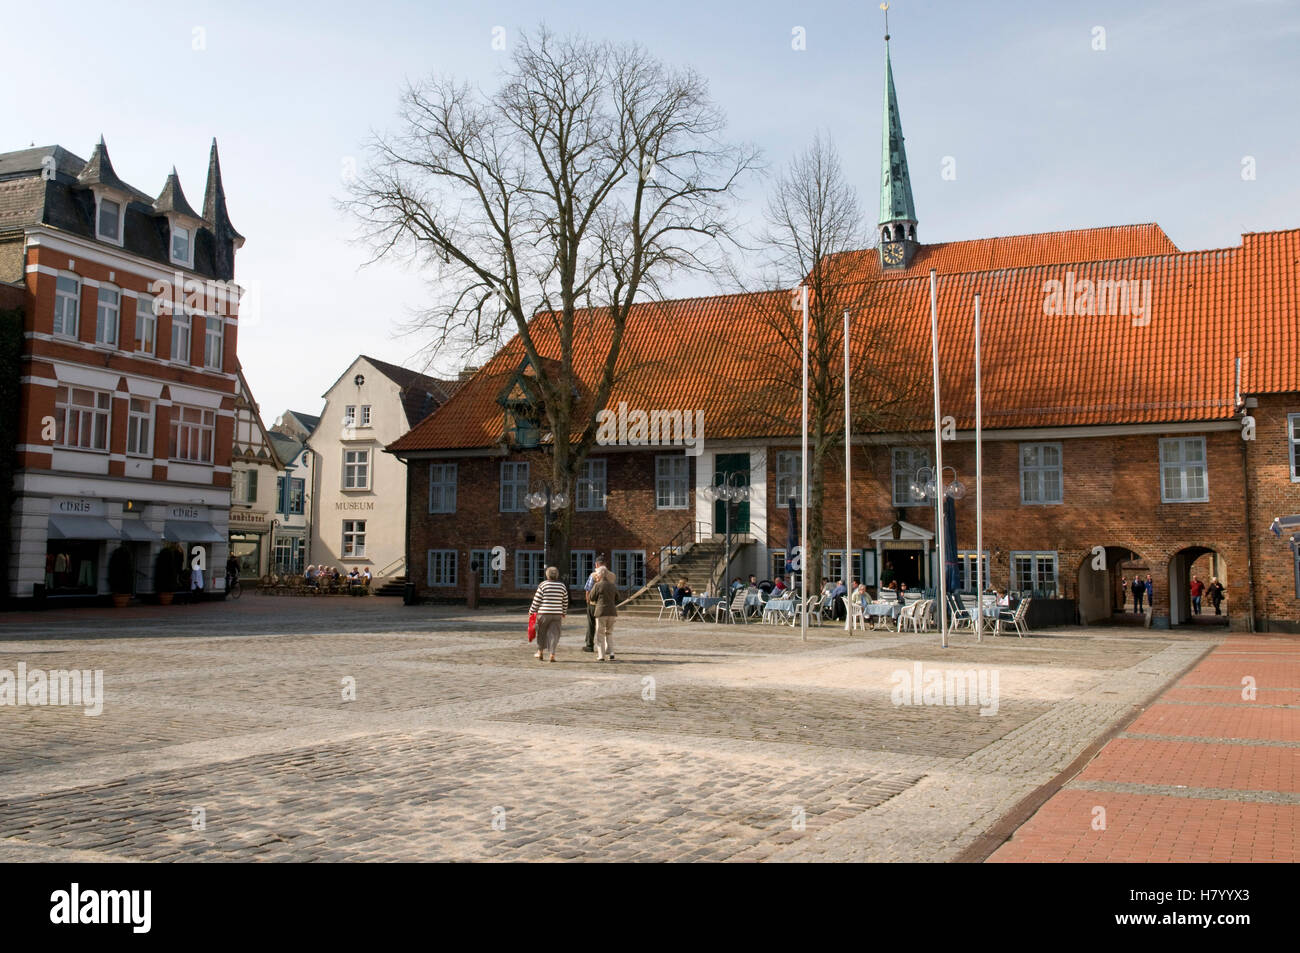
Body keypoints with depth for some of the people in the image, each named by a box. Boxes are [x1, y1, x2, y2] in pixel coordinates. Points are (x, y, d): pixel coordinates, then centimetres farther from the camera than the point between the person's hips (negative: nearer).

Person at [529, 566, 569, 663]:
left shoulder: (543, 584, -4)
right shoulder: (562, 586, 6)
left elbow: (537, 600, -4)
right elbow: (565, 602, 12)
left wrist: (532, 610, 7)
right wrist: (564, 613, 25)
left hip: (544, 613, -2)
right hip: (557, 614, 2)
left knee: (541, 633, 13)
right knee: (554, 633, 4)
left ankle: (540, 652, 23)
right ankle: (552, 654, -3)